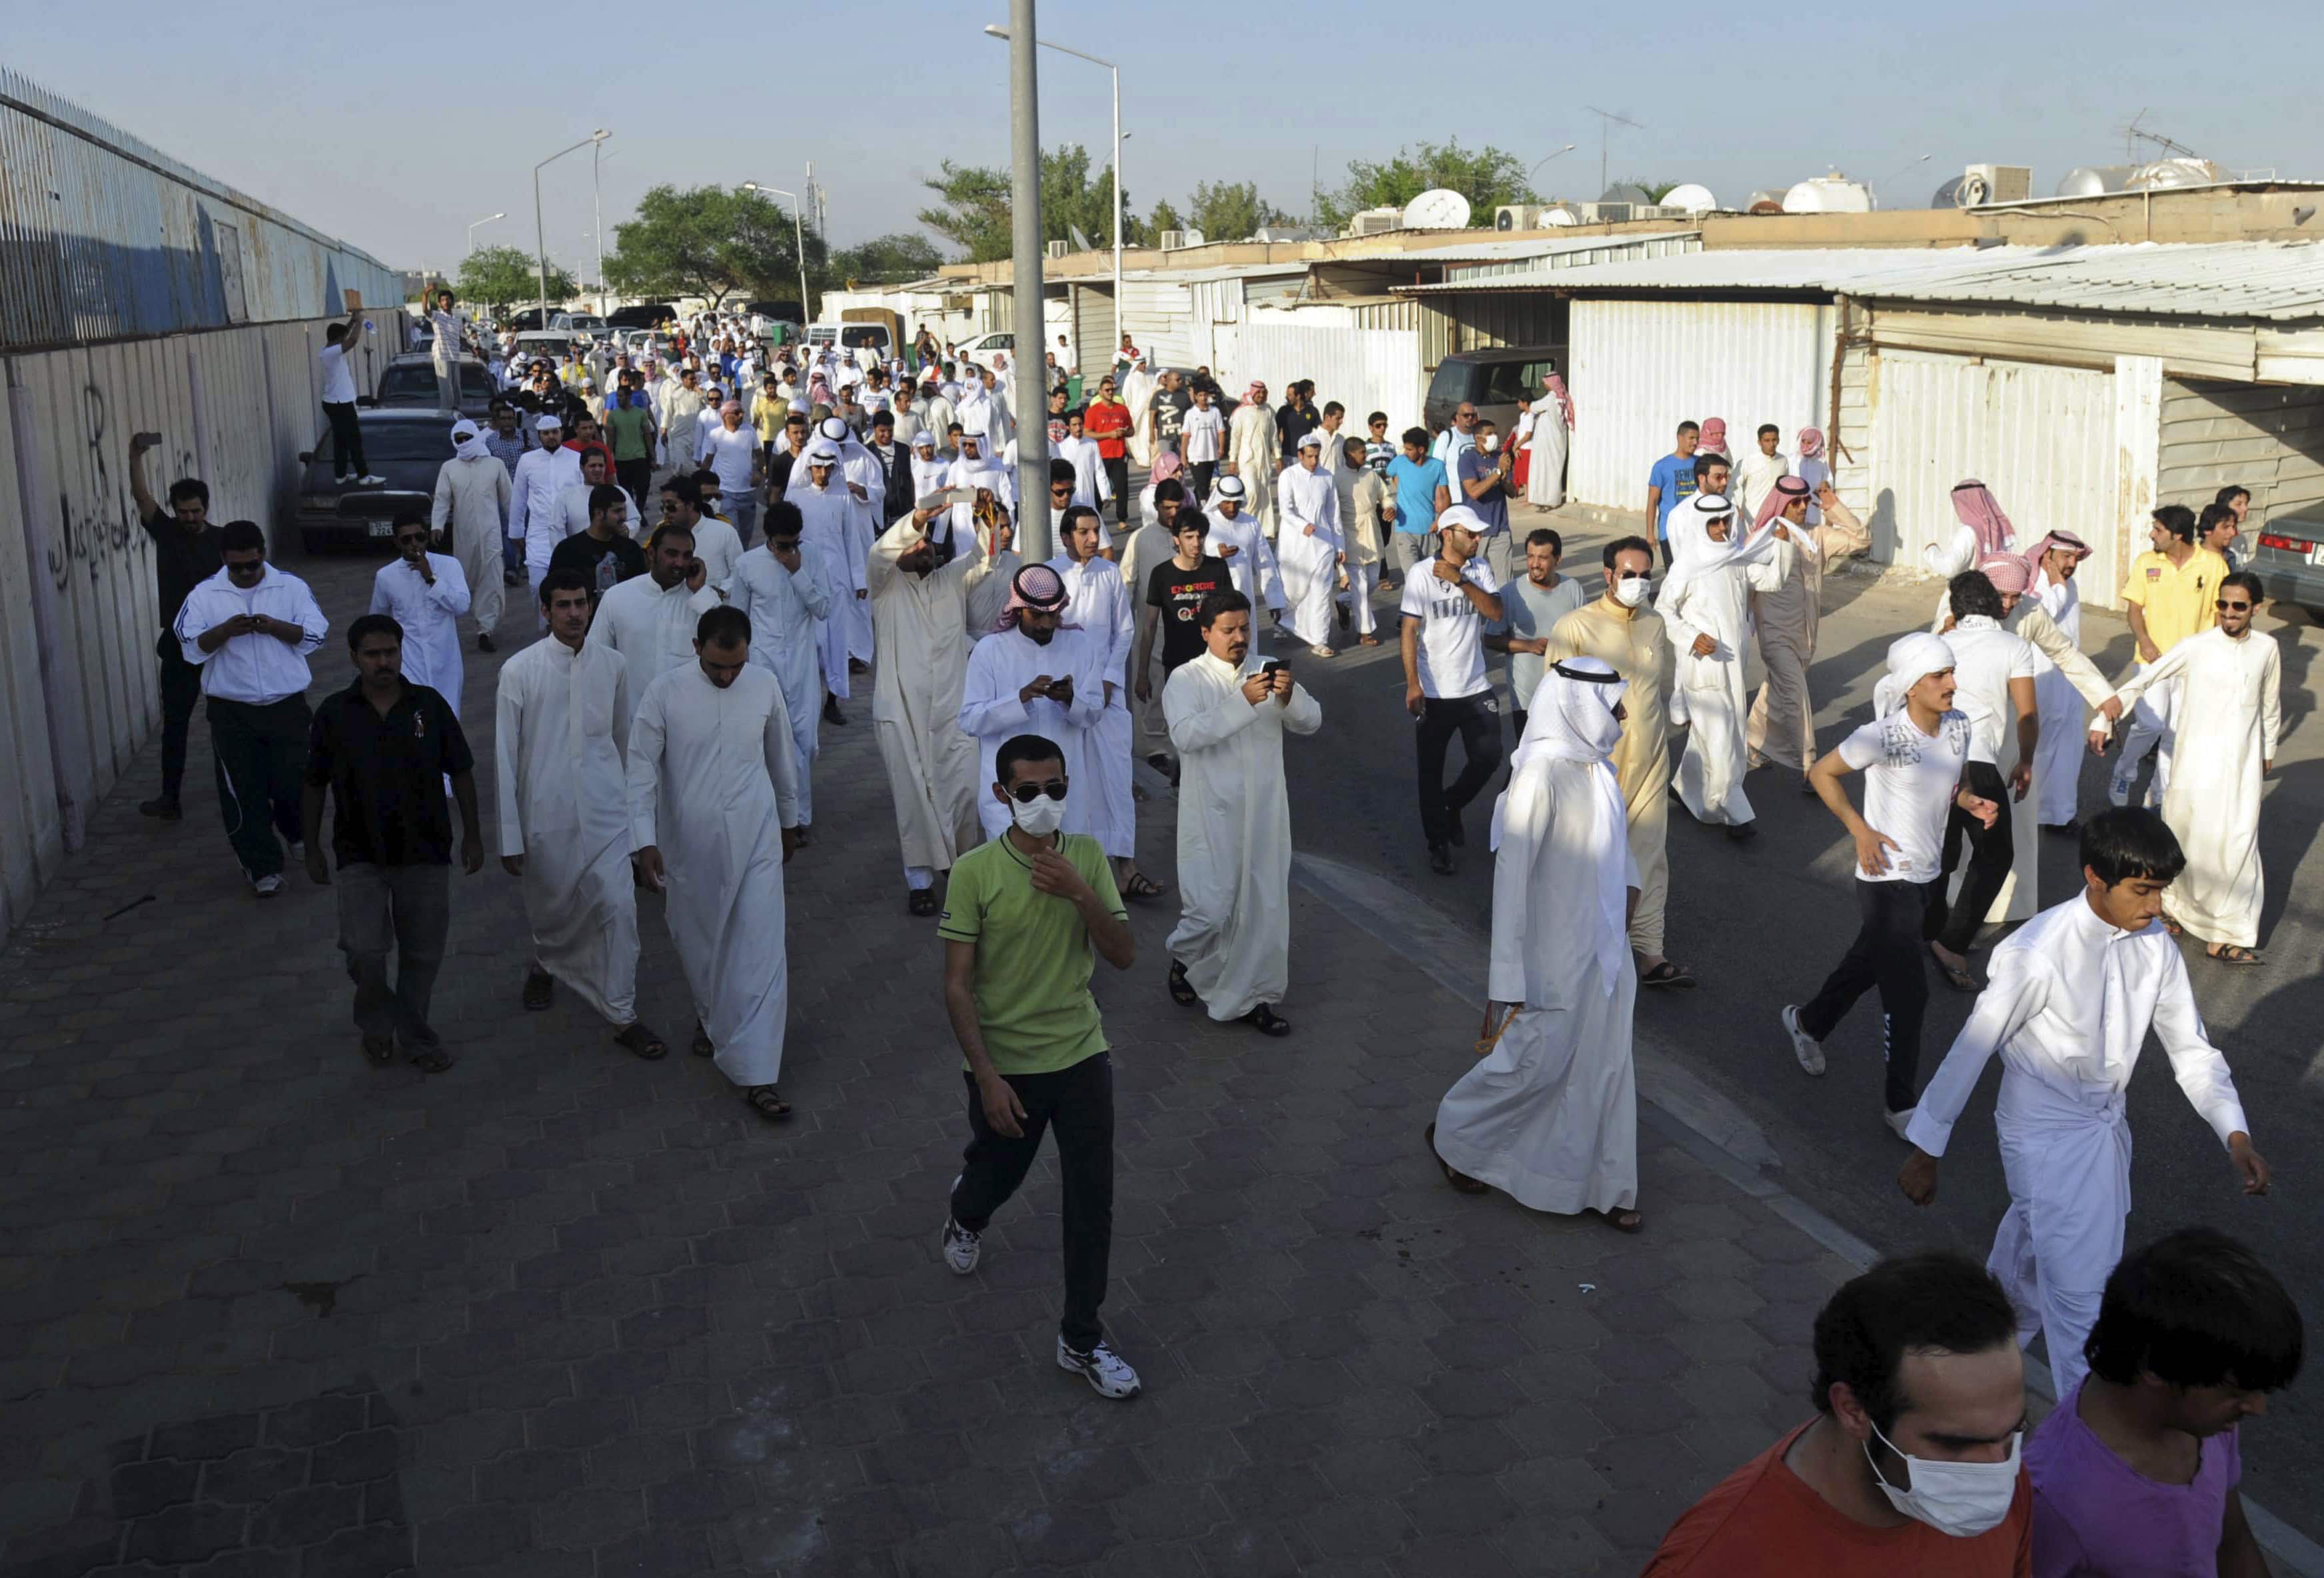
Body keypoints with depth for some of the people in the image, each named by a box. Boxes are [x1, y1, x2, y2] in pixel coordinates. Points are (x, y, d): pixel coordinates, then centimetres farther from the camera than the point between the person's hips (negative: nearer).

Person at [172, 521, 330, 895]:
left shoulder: (292, 587, -1)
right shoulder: (204, 594, -1)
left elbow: (315, 635, -4)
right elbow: (191, 648, -6)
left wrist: (275, 627, -21)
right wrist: (224, 630, -24)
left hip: (286, 705, 0)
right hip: (231, 711, 0)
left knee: (292, 781, 4)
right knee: (244, 792, 1)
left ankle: (298, 833, 38)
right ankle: (263, 868, 12)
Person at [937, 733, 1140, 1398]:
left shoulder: (1087, 857, -5)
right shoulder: (975, 873, -15)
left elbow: (1124, 956, -8)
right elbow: (957, 987, -14)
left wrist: (1080, 894, -23)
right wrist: (986, 1077, -18)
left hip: (1082, 1056, 2)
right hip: (1005, 1063, -2)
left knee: (1091, 1200, 3)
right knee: (997, 1174, 20)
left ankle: (1081, 1340, 18)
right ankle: (966, 1214, 58)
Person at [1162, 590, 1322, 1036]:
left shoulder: (1266, 673, 9)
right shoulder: (1186, 679, -6)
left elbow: (1311, 721, 1)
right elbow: (1187, 735, -23)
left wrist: (1289, 696, -21)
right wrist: (1243, 701, -30)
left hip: (1265, 811, 5)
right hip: (1212, 814, -5)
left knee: (1266, 907, 7)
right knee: (1210, 908, -7)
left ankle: (1253, 996, 21)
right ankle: (1184, 960, 25)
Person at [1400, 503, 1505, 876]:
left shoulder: (1480, 569, 2)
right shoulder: (1421, 575, -10)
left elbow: (1495, 611, -12)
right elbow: (1410, 631, -12)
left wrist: (1460, 580, -21)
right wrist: (1413, 684, -18)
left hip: (1476, 687, 4)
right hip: (1434, 691, -3)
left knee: (1489, 757, 7)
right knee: (1432, 770, 7)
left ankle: (1452, 805, 35)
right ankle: (1438, 843, 22)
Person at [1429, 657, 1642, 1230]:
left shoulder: (1598, 767, 0)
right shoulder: (1541, 775, -24)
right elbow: (1511, 877, -23)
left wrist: (1629, 883, 9)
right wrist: (1507, 980, -23)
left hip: (1604, 947, 8)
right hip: (1556, 954, -8)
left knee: (1607, 1064, 15)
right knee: (1537, 1060, 6)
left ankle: (1605, 1186, 30)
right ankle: (1454, 1135, 31)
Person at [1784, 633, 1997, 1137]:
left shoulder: (1958, 726, -2)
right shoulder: (1883, 736, -22)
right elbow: (1822, 773, -11)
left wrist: (1972, 803, -8)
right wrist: (1860, 830, -17)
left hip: (1929, 878, 7)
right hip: (1888, 882, -7)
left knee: (1871, 961, 25)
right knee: (1908, 993, -3)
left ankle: (1808, 1021, 51)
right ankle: (1901, 1105, 13)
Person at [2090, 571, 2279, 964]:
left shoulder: (2266, 649, 3)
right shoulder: (2195, 648, -8)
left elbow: (2270, 705, 17)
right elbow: (2144, 681, -8)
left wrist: (2269, 750, 26)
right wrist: (2103, 720, -16)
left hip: (2242, 767, 2)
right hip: (2196, 762, -2)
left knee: (2237, 846, -3)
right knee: (2185, 841, 6)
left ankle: (2224, 936, 3)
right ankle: (2170, 906, 31)